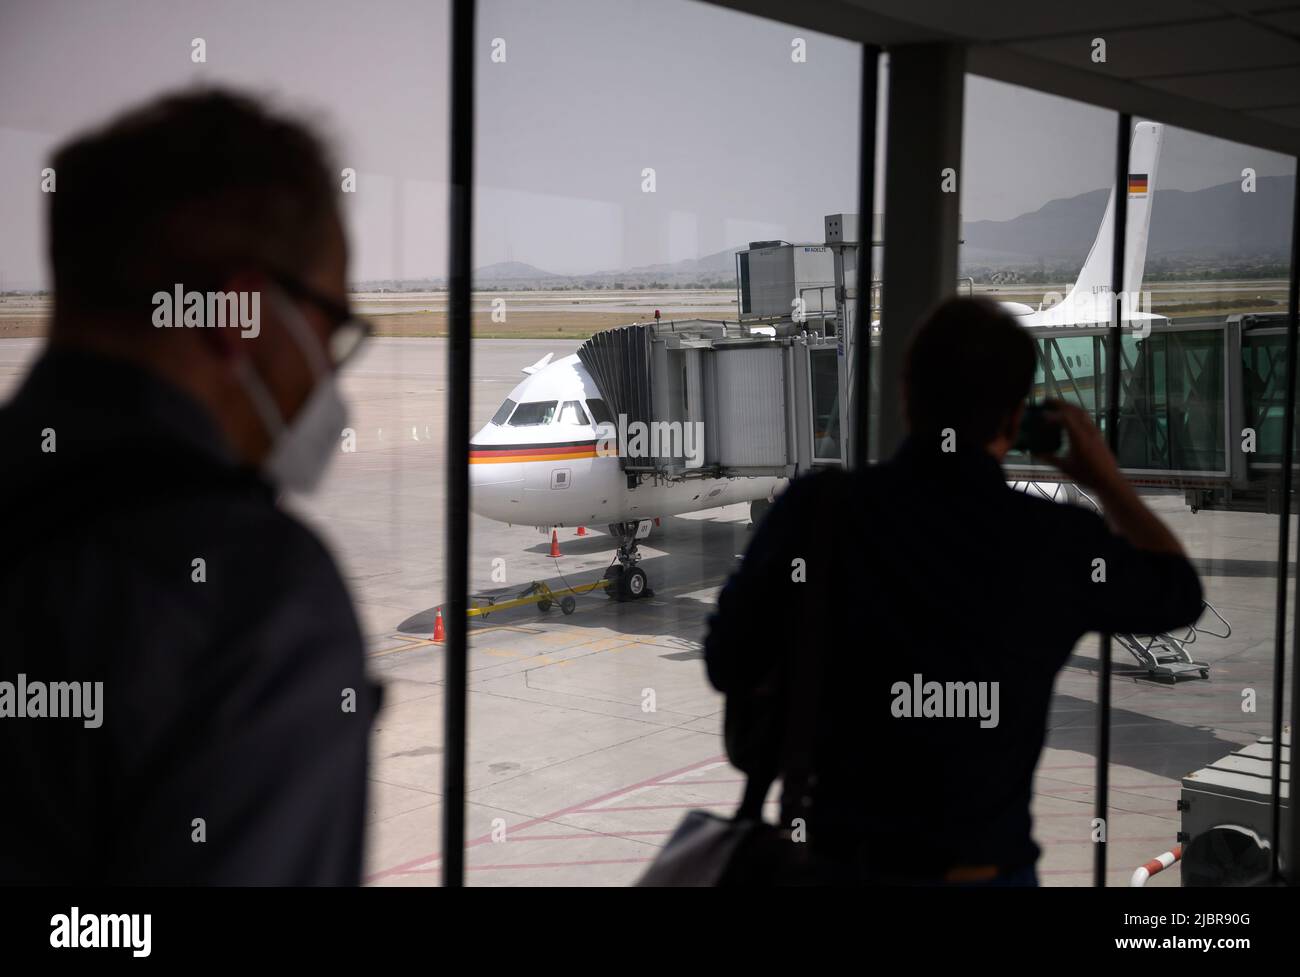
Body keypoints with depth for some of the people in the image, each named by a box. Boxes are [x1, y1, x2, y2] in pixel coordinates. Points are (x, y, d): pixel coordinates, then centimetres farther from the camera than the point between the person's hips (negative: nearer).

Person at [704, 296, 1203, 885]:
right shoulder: (1062, 545, -11)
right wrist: (1107, 481, 23)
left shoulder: (815, 509, -12)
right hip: (977, 870, -1)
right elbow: (1179, 592, 10)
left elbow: (727, 664, 0)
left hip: (822, 863, 1)